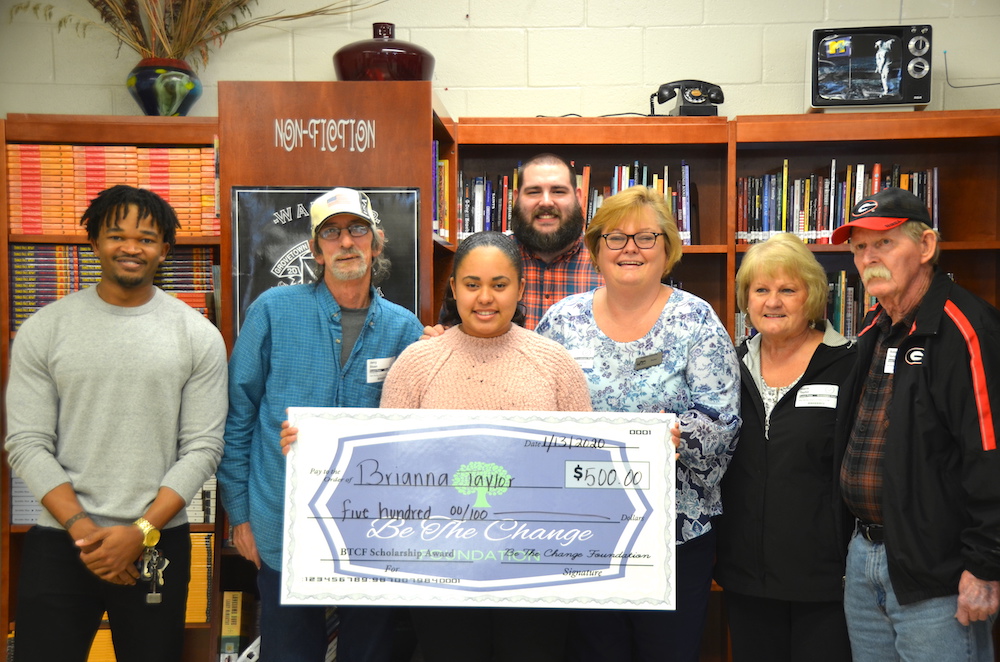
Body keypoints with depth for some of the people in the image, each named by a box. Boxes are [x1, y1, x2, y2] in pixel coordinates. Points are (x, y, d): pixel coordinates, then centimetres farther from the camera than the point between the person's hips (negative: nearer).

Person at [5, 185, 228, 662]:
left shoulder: (198, 335, -1)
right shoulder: (43, 330, 0)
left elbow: (202, 448, -4)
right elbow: (27, 444, -3)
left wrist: (141, 532, -11)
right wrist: (83, 530, -11)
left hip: (158, 542, 0)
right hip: (58, 543, 0)